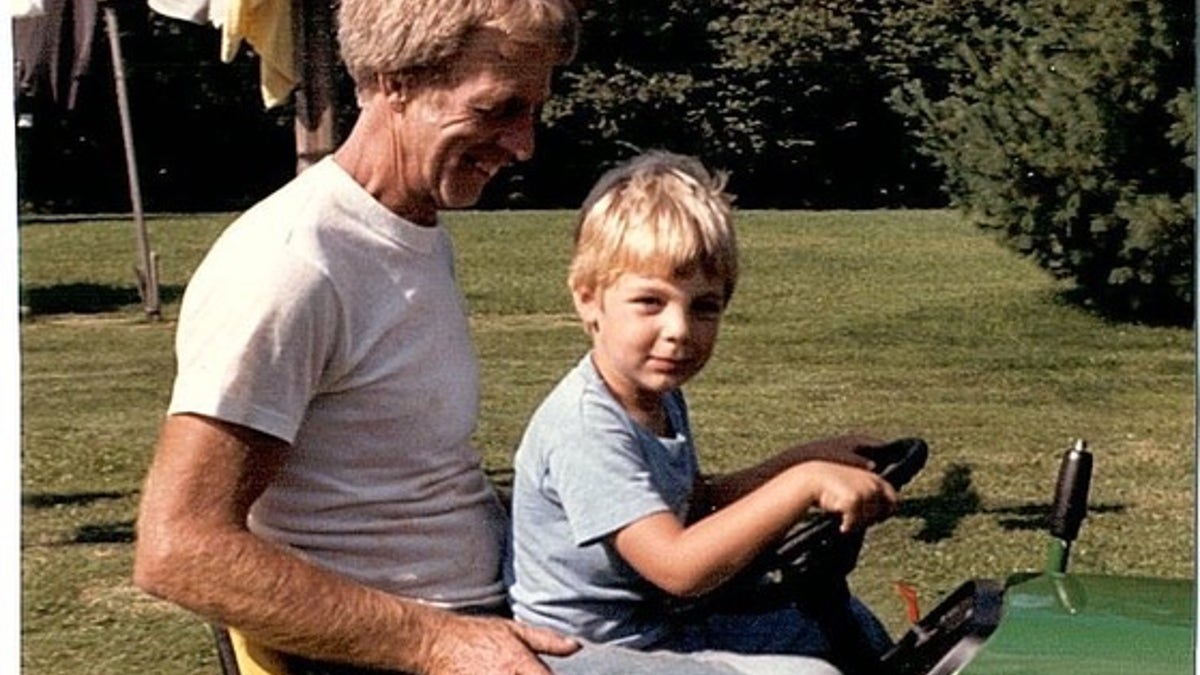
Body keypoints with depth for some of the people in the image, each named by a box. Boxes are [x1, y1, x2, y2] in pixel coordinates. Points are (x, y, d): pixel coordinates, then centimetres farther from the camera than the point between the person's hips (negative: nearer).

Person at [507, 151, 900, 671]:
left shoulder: (661, 398, 3)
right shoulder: (585, 428, -28)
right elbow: (679, 566, -34)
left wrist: (807, 459, 9)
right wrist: (804, 484, -36)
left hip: (662, 624, 9)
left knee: (844, 621, 15)